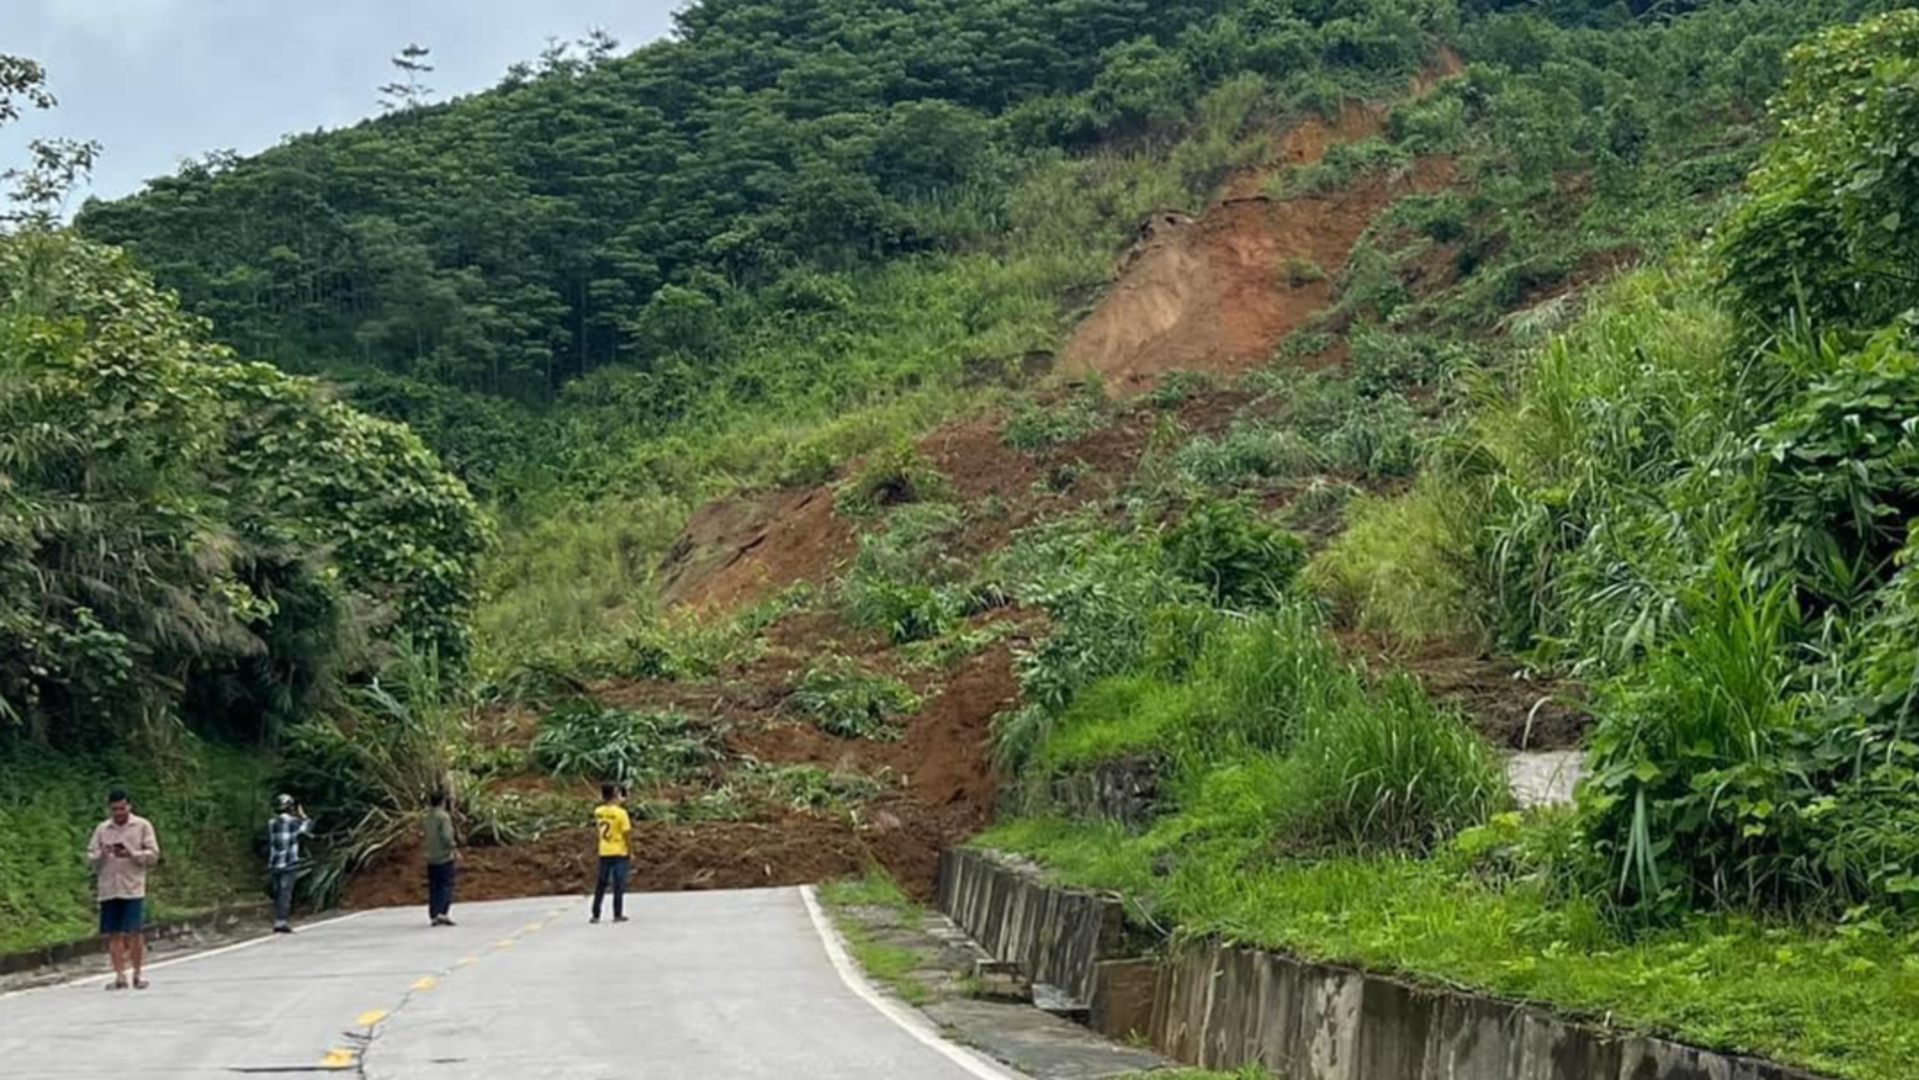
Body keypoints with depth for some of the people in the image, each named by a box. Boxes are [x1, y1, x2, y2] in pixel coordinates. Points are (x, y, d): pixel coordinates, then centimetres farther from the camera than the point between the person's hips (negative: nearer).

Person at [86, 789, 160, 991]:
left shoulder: (143, 826, 5)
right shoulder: (102, 829, 12)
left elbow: (153, 854, 0)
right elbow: (90, 859, 11)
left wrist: (131, 854, -15)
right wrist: (101, 855, -11)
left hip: (133, 889, -3)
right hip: (108, 889, 3)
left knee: (134, 932, -6)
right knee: (113, 934, 2)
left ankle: (138, 974, 7)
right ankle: (120, 976, 9)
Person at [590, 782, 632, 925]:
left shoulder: (598, 812, 0)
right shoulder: (620, 813, -15)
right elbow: (627, 833, -13)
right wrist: (631, 851, 0)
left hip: (604, 852, 4)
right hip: (619, 852, -4)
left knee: (601, 883, 10)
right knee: (619, 884, 3)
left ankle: (596, 915, 9)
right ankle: (617, 914, 4)